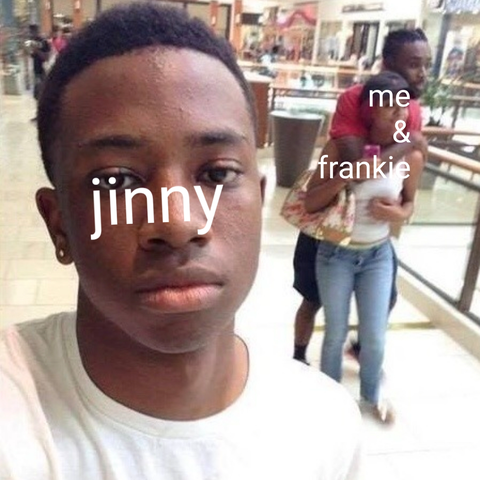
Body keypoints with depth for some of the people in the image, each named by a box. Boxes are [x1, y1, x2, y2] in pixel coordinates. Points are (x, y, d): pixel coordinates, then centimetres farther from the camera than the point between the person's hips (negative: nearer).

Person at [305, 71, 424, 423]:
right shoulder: (341, 148, -16)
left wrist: (399, 214, -15)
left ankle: (372, 395, 40)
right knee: (336, 333, 12)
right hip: (336, 254, -2)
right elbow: (310, 203, -15)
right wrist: (345, 177, -30)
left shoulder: (411, 157, -9)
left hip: (379, 255, 2)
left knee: (375, 337, 11)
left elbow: (410, 202, 8)